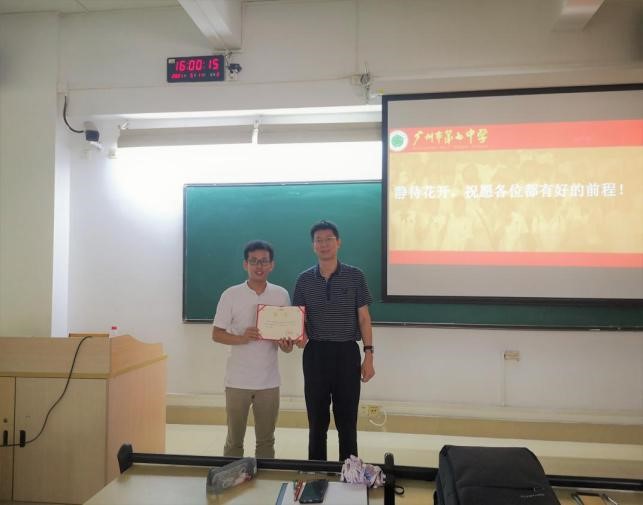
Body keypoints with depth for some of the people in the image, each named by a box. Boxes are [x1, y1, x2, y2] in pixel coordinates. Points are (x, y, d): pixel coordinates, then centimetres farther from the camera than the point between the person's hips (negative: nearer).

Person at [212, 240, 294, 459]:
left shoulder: (281, 295, 1)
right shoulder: (231, 295, -6)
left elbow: (288, 333, 8)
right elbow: (216, 334, -3)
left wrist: (286, 345, -15)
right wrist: (242, 338, -21)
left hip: (269, 381, 2)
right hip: (238, 380, -2)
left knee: (266, 441, 14)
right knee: (234, 440, 12)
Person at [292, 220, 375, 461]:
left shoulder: (355, 276, -1)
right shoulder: (304, 279, 3)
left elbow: (364, 318, 1)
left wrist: (368, 355, -4)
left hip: (347, 352, -1)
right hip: (315, 353, 2)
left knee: (347, 420, 8)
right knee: (317, 419, 12)